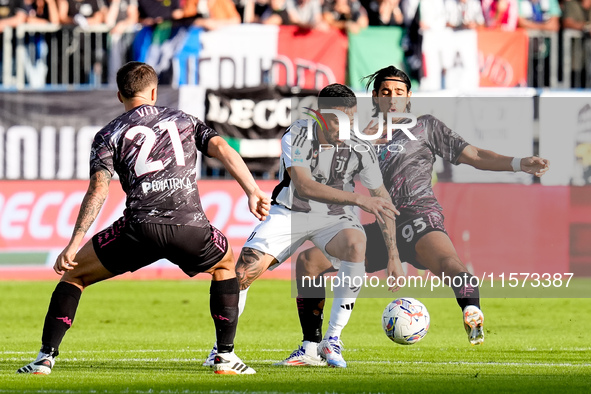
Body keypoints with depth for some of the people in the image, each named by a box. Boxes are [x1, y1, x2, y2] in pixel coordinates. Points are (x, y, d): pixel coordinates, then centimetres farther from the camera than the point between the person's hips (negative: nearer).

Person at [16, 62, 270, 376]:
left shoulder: (109, 135, 15)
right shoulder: (184, 120, 24)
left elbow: (98, 189, 1)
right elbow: (221, 148, 8)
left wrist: (74, 244, -2)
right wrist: (252, 192, 6)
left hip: (141, 227, -2)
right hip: (190, 226, 2)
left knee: (72, 273, 17)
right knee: (226, 264, 34)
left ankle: (46, 357, 5)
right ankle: (226, 356, 25)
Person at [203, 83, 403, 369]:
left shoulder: (359, 150, -15)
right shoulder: (296, 137, -21)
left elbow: (382, 202, -7)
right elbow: (305, 186, -31)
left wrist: (393, 255, -12)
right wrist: (358, 199, -38)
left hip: (333, 217, 1)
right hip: (289, 213, -1)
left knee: (356, 245, -33)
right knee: (246, 267, -19)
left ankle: (332, 342, -23)